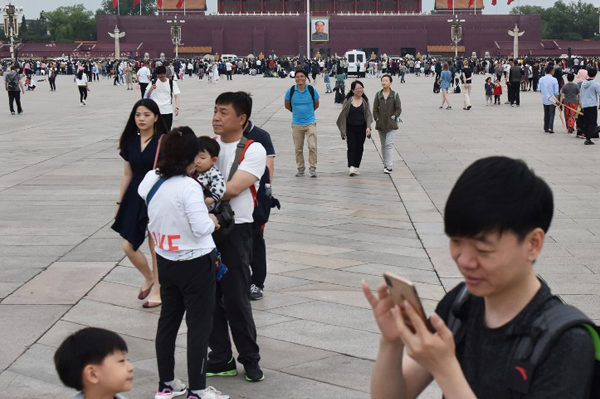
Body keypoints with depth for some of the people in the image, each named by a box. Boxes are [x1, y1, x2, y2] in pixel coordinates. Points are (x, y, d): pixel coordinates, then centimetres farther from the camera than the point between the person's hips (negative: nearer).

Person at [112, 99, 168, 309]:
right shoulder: (130, 142, 5)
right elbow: (127, 174, 12)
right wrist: (120, 202, 14)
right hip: (135, 197, 5)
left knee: (155, 249, 5)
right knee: (128, 246, 3)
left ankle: (157, 290, 23)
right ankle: (148, 278, 31)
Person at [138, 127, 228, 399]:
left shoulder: (150, 179, -2)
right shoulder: (188, 187, -23)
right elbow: (201, 228, -24)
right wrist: (212, 220, -3)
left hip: (165, 262, 7)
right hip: (195, 264, -7)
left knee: (168, 320, 15)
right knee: (199, 325, 3)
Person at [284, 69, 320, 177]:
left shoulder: (312, 90, -3)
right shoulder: (290, 91, -2)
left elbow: (316, 105, 13)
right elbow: (287, 105, 14)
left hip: (310, 122, -1)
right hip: (296, 123, 1)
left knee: (312, 147, -11)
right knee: (298, 148, 7)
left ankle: (312, 168, -3)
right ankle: (300, 169, 19)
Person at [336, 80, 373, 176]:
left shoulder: (365, 101, 5)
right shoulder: (348, 101, -1)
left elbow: (368, 115, 3)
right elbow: (343, 115, 2)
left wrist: (368, 127, -12)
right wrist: (343, 130, -1)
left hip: (361, 128, 2)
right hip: (350, 128, -2)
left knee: (359, 148, 6)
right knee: (351, 147, -11)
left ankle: (356, 167, 17)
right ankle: (351, 167, -15)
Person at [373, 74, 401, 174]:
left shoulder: (395, 95, -3)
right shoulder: (378, 95, 4)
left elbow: (399, 109, 0)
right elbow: (375, 109, 6)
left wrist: (393, 117, -8)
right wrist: (377, 119, -2)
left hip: (391, 124, -3)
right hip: (380, 124, 4)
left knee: (389, 144, -13)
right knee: (383, 145, 11)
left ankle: (389, 166, -14)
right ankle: (385, 164, 22)